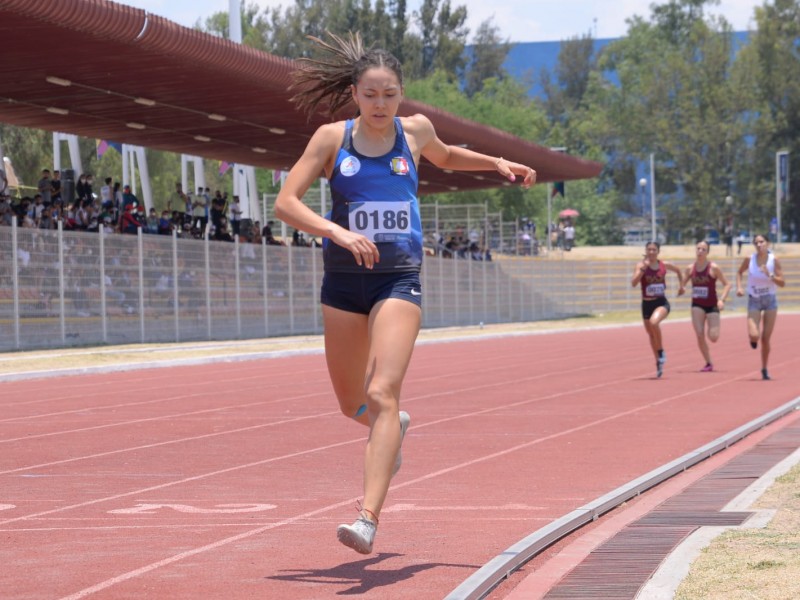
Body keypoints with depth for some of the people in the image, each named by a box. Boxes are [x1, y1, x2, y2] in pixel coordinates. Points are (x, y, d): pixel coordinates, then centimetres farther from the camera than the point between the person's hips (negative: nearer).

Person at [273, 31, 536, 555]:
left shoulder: (415, 131, 4)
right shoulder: (332, 138, -2)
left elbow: (446, 157, 29)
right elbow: (286, 203, -10)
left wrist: (497, 164, 18)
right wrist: (337, 232, -24)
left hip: (399, 280, -1)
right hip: (344, 280, 2)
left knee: (382, 394, -20)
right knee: (352, 403, 15)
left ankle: (369, 518, -28)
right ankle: (395, 429, 52)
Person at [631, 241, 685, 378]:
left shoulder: (664, 265, -1)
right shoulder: (641, 265, -7)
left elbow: (678, 270, 22)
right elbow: (634, 283, -23)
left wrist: (681, 285, 18)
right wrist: (643, 268, -28)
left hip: (662, 302, -2)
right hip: (647, 304, 2)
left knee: (654, 322, -33)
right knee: (651, 334, 13)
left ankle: (661, 351, -13)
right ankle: (659, 363, 32)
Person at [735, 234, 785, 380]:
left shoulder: (774, 261, -9)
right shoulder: (749, 260, -8)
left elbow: (782, 283, -9)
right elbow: (739, 272, 11)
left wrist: (770, 275, -25)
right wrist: (739, 287, -4)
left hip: (770, 300, 0)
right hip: (754, 301, 0)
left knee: (766, 338, 1)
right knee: (754, 335, -18)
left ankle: (764, 369, 18)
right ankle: (753, 339, 21)